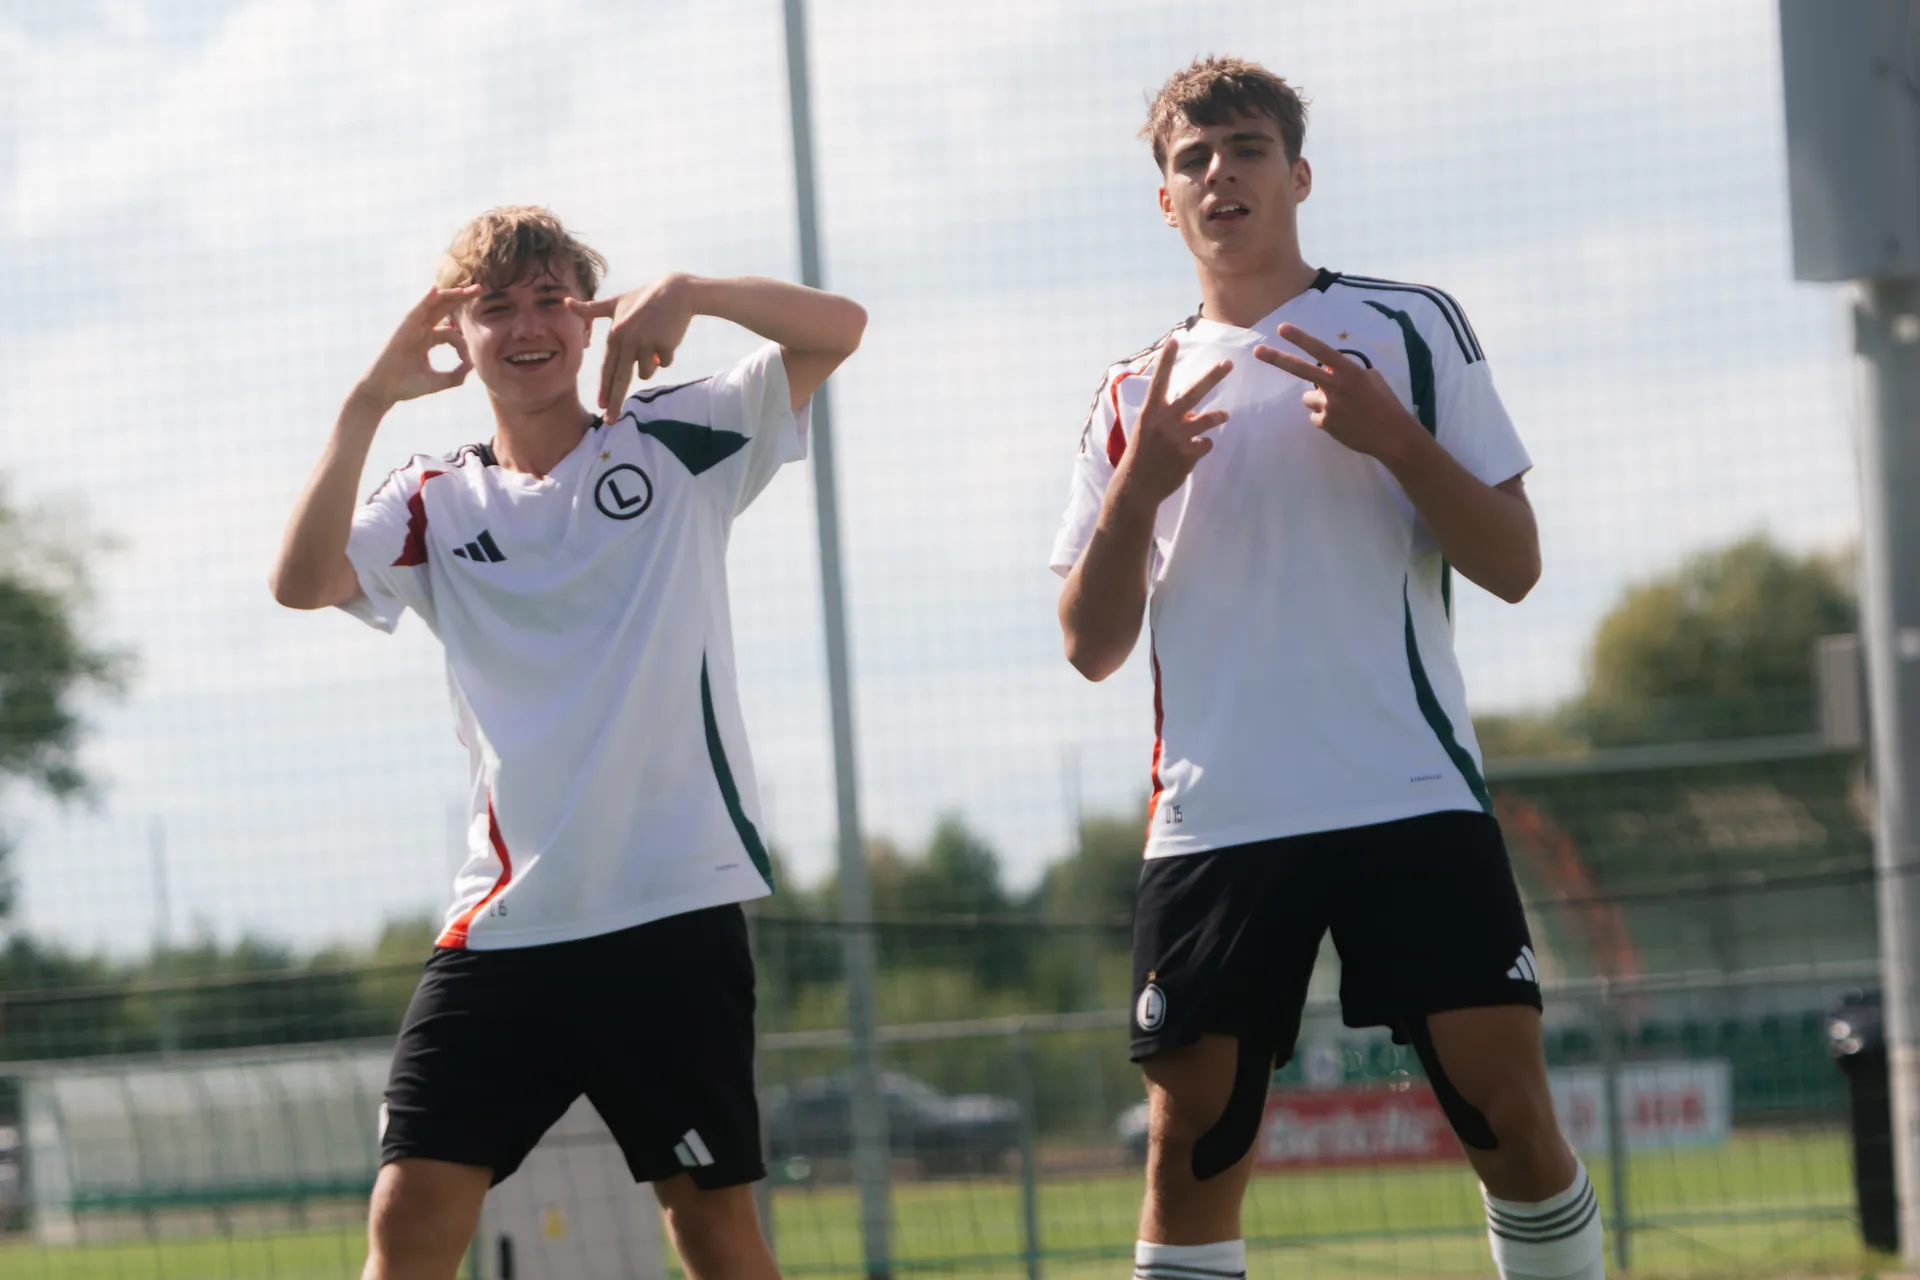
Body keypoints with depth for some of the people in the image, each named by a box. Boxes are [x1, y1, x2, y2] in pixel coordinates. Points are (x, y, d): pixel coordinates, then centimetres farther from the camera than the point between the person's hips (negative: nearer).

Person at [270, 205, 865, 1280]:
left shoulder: (674, 442, 7)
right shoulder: (436, 503, 10)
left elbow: (836, 329, -1)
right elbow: (302, 581, -7)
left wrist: (689, 292, -17)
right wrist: (370, 401, -13)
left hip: (677, 911, -1)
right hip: (504, 926, 1)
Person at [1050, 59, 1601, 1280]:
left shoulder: (1411, 328, 7)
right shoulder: (1136, 396, 14)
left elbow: (1513, 567, 2)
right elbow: (1093, 646, 8)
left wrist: (1393, 437, -12)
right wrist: (1137, 486, -8)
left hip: (1413, 800, -2)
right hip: (1216, 818, 2)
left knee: (1511, 1113, -11)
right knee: (1192, 1143, -1)